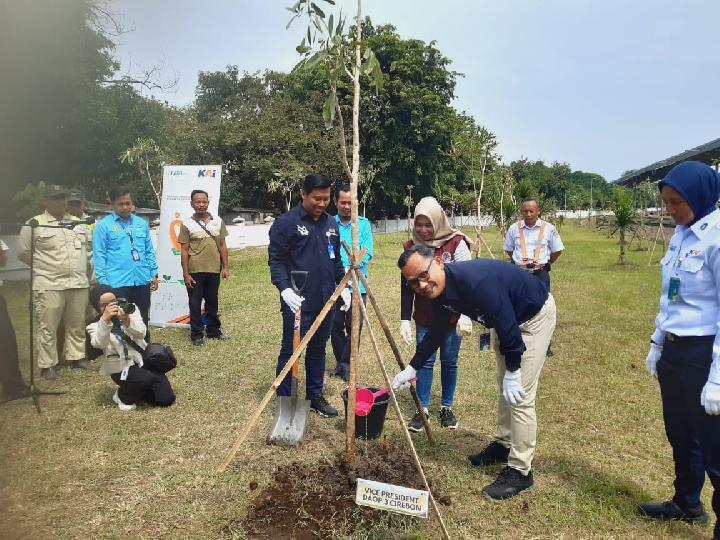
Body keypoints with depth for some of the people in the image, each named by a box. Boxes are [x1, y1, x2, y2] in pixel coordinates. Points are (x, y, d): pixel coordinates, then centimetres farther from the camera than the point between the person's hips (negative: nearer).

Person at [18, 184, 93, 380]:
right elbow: (24, 254, 3)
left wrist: (85, 271, 15)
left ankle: (77, 357, 25)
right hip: (48, 285, -4)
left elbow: (87, 248, 21)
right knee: (47, 327, -1)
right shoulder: (34, 224, -1)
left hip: (78, 284, 4)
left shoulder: (79, 223, 13)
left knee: (77, 325, 12)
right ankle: (47, 365, 8)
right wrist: (44, 266, 7)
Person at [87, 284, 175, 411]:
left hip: (144, 359, 3)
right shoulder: (95, 325, -4)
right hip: (121, 367, -3)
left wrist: (126, 320, -30)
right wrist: (105, 319, -39)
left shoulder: (130, 310, 3)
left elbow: (141, 333, -12)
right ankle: (123, 396, -1)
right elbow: (98, 344, -25)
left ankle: (136, 389, 22)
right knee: (146, 379, -34)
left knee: (167, 399, -6)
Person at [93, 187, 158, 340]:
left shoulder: (142, 223, 12)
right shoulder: (103, 226, -2)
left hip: (142, 281, 4)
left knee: (143, 323, 14)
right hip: (117, 283, -4)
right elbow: (99, 256, -5)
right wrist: (103, 283, -11)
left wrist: (154, 274, 8)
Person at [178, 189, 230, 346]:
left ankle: (213, 331, 27)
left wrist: (225, 267, 4)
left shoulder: (218, 221, 5)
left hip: (214, 270, 3)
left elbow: (222, 246, 9)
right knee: (195, 304, 6)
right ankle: (197, 335, 16)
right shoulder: (187, 224, -3)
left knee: (212, 303, 14)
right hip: (195, 271, -3)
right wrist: (186, 274, -8)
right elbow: (184, 251, -3)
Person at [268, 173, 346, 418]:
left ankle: (315, 396, 28)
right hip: (297, 303, -6)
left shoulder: (331, 223, 12)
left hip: (325, 302, 6)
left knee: (318, 350, 16)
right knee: (290, 352, 1)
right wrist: (285, 289, -23)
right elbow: (276, 260, -11)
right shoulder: (286, 222, -9)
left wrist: (343, 285, 13)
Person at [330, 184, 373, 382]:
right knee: (336, 325, 8)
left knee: (354, 326, -3)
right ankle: (340, 362, 24)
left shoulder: (363, 224, 2)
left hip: (357, 284, -1)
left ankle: (347, 364, 11)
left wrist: (350, 268, -21)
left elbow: (367, 252, -6)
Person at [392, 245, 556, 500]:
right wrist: (412, 369, 7)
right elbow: (436, 333, 5)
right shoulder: (439, 292, -10)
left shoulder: (475, 280, -38)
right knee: (504, 386, 20)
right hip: (508, 319, 9)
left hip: (535, 316, -9)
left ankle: (520, 471, 2)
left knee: (519, 395, -10)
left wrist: (512, 373, -23)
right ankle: (503, 444, 38)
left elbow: (508, 326, -32)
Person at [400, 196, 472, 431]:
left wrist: (466, 316, -19)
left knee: (449, 362, 10)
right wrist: (404, 319, -3)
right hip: (424, 317, 2)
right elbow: (406, 286, 1)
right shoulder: (410, 247, -3)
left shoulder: (456, 243, -12)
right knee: (425, 361, 5)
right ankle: (422, 409, 17)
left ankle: (447, 407, 25)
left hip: (452, 315, -2)